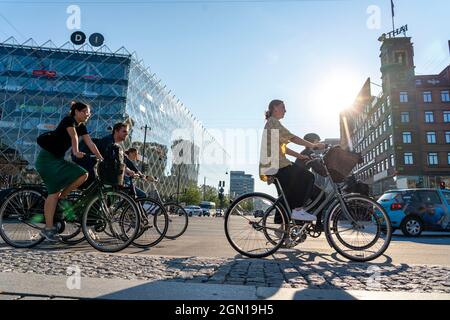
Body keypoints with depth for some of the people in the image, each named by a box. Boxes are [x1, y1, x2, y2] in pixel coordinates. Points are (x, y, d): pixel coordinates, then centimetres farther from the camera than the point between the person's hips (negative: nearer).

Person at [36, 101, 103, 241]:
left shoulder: (81, 127, 8)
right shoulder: (68, 120, -13)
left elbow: (90, 144, 0)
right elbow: (74, 137, -31)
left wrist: (102, 159, -8)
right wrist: (76, 152, -46)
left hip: (59, 159, 8)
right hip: (47, 158, -8)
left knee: (83, 175, -11)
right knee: (54, 192, -12)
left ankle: (61, 197, 2)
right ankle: (48, 228, -7)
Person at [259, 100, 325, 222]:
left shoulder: (271, 123, 26)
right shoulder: (273, 122, -6)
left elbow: (282, 147, 24)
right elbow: (292, 138, -13)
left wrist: (299, 156, 17)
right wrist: (313, 145, -8)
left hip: (275, 166, 11)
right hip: (278, 165, -11)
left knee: (286, 198, 13)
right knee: (308, 177, -13)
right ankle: (298, 210, -11)